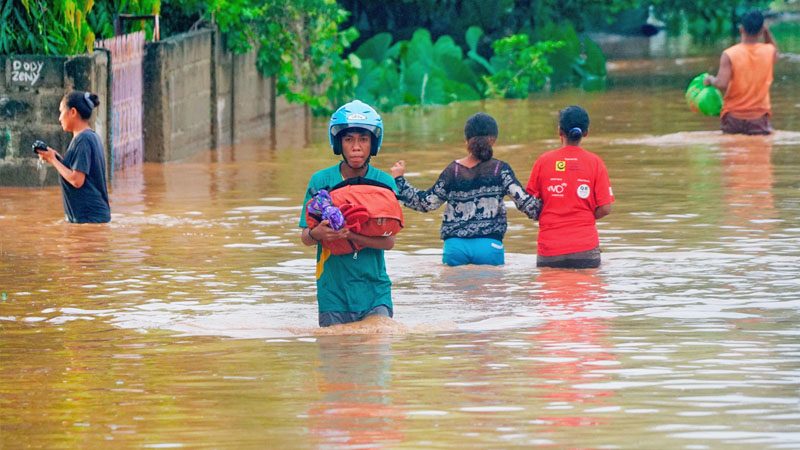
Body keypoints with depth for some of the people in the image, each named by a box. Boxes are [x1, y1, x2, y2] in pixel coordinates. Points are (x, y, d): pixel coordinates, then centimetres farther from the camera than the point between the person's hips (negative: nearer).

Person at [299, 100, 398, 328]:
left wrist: (350, 234, -27)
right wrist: (316, 234, -27)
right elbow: (305, 237, -3)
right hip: (333, 290, 0)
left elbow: (388, 241, -10)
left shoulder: (384, 182, -2)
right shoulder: (321, 181, -2)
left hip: (375, 290, 0)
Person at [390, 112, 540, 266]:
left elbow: (426, 203, 7)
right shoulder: (500, 170, -3)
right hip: (489, 245, -2)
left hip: (455, 247, 2)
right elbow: (523, 201, -7)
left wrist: (399, 180, 18)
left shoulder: (453, 170, 1)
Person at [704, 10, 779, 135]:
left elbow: (722, 85, -20)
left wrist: (711, 80, 1)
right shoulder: (769, 51, -3)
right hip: (759, 118, 1)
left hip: (733, 117, -1)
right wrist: (767, 32, 12)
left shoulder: (729, 54, -12)